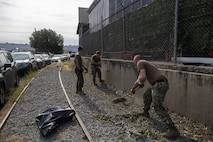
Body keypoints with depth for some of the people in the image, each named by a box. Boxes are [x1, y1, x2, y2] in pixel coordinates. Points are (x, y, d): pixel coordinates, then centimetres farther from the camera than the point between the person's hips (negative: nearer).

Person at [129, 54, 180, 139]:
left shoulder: (140, 63, -1)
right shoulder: (145, 64, 29)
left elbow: (142, 77, -19)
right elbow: (139, 80, 38)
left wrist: (140, 82, 4)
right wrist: (133, 89, 46)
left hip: (159, 85, -10)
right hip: (163, 83, 10)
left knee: (158, 108, -10)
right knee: (147, 94, 29)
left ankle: (173, 130, -12)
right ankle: (145, 112, 46)